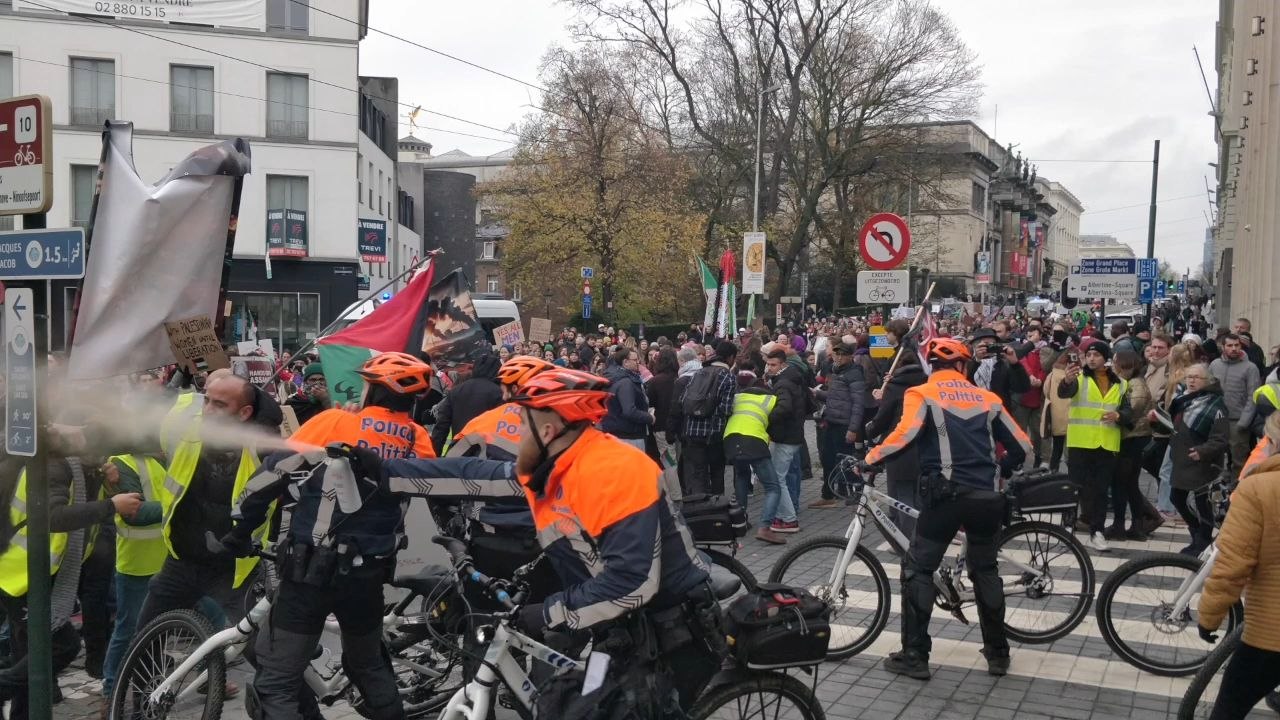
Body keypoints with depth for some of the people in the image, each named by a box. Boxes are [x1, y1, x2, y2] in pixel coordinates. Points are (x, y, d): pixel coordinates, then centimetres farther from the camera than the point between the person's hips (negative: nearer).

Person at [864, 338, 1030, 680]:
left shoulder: (922, 394, 2)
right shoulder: (987, 398, 14)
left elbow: (904, 435, -16)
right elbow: (1022, 446, 15)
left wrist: (868, 460, -5)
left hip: (946, 495, -4)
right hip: (988, 497, 4)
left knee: (918, 570, 6)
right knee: (985, 570, 21)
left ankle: (914, 655, 4)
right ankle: (998, 653, 25)